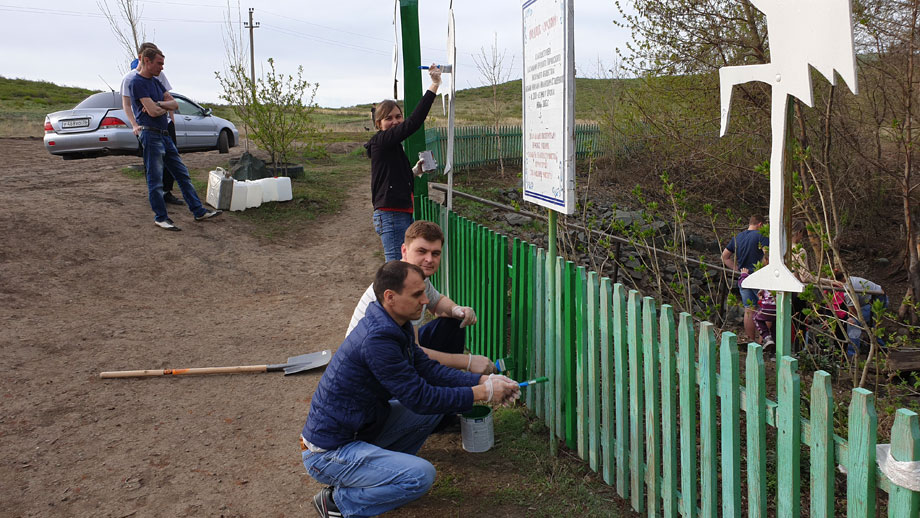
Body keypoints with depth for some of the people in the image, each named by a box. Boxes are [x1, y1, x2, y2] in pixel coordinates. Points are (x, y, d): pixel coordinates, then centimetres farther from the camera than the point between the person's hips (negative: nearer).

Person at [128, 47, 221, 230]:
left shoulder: (155, 82, 18)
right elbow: (153, 112, -17)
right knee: (155, 180, -1)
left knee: (182, 174, 9)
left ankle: (199, 212, 14)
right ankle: (160, 218, 7)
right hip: (151, 135, -9)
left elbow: (174, 104, 11)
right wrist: (166, 107, 4)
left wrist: (158, 104, -9)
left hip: (164, 135, 9)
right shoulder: (137, 83, -10)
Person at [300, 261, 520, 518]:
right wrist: (482, 393, -18)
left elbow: (427, 368, 6)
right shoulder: (377, 338, -28)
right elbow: (420, 398, -24)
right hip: (327, 452, -10)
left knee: (435, 403, 6)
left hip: (359, 428, 10)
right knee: (421, 475, -24)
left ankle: (379, 468, 13)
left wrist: (483, 380, -5)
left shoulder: (395, 324, 3)